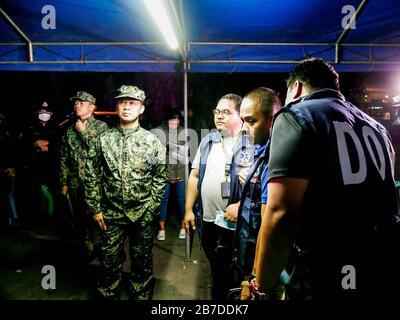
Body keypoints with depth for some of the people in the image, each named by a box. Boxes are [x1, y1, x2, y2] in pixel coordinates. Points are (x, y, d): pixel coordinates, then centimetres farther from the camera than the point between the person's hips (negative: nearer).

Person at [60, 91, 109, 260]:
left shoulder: (101, 126, -1)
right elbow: (64, 158, 12)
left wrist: (84, 132, -10)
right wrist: (64, 183, 10)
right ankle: (88, 250, 29)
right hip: (76, 183, 4)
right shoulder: (69, 130, 11)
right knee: (80, 220, 12)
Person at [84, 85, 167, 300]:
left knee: (142, 260, 14)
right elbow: (92, 176, 3)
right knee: (109, 260, 13)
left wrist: (151, 208, -5)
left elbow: (160, 177, -1)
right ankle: (108, 296, 36)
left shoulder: (152, 141, -4)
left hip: (143, 214, -1)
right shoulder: (103, 139, 0)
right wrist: (95, 208, 0)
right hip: (111, 213, 1)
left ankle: (140, 296, 35)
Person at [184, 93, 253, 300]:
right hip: (206, 219, 5)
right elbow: (194, 176, 10)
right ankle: (220, 294, 43)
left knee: (225, 273, 10)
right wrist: (188, 209, 7)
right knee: (216, 269, 22)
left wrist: (241, 206, -23)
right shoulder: (207, 141, 8)